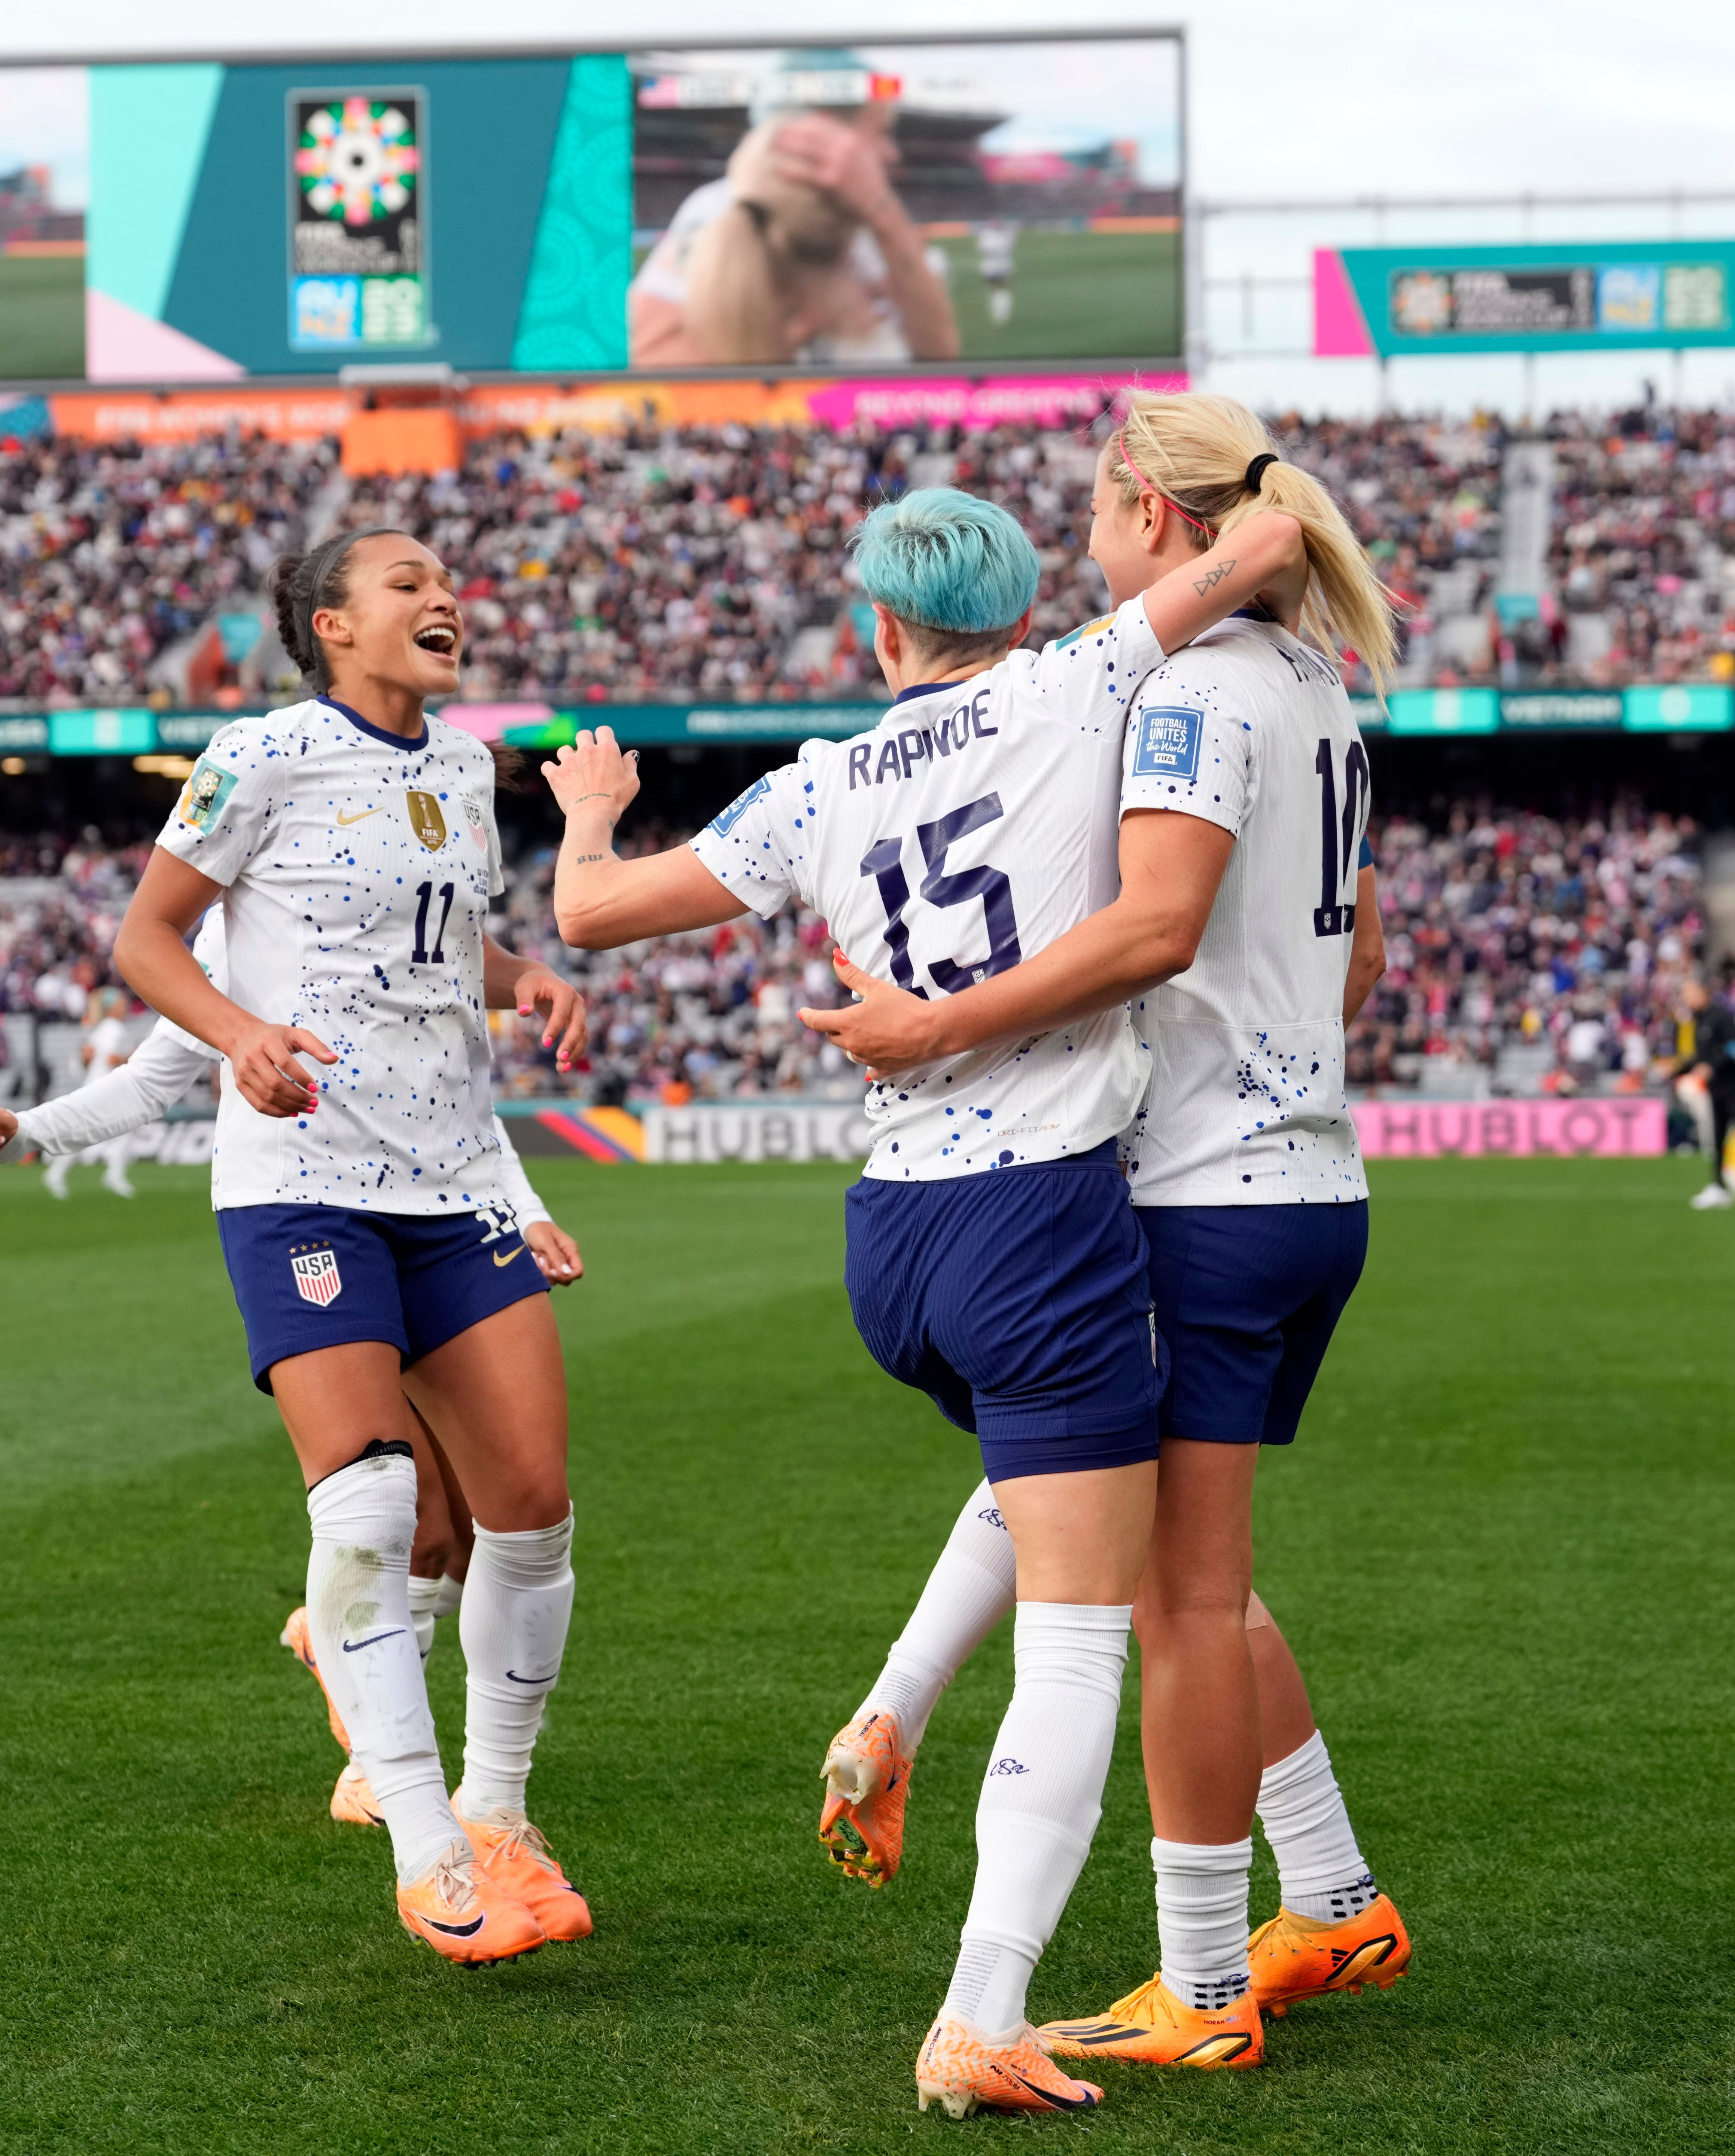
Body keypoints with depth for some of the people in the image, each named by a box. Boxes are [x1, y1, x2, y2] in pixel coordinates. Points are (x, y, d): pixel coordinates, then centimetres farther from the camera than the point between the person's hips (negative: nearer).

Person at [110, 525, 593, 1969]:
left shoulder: (464, 766, 13)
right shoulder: (265, 758, -5)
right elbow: (144, 937, 0)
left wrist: (525, 979, 7)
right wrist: (242, 1033, -18)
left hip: (454, 1182, 6)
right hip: (301, 1178, -6)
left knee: (534, 1501, -2)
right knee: (367, 1501, -18)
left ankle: (498, 1818, 17)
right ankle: (428, 1857, -10)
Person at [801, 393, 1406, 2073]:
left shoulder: (1194, 684, -13)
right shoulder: (1317, 696, 14)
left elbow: (1155, 927, -27)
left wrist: (933, 1029, -24)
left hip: (1206, 1200, -9)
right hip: (1314, 1182, 9)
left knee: (1183, 1598, -2)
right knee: (1196, 1580, 19)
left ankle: (1200, 1996, 4)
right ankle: (1337, 1904, 24)